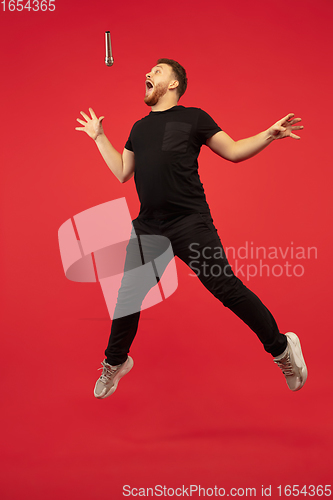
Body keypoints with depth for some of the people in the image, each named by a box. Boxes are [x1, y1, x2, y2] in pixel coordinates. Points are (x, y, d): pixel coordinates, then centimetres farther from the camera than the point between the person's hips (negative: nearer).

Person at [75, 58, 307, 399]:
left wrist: (269, 134, -7)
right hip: (147, 226, 5)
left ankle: (282, 348, 9)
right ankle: (115, 362, 32)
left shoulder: (193, 117, 5)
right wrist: (99, 137, 27)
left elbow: (234, 151, 6)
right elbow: (122, 173, 23)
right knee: (128, 294, 9)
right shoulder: (139, 127, 20)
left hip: (190, 223, -5)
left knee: (225, 287, -8)